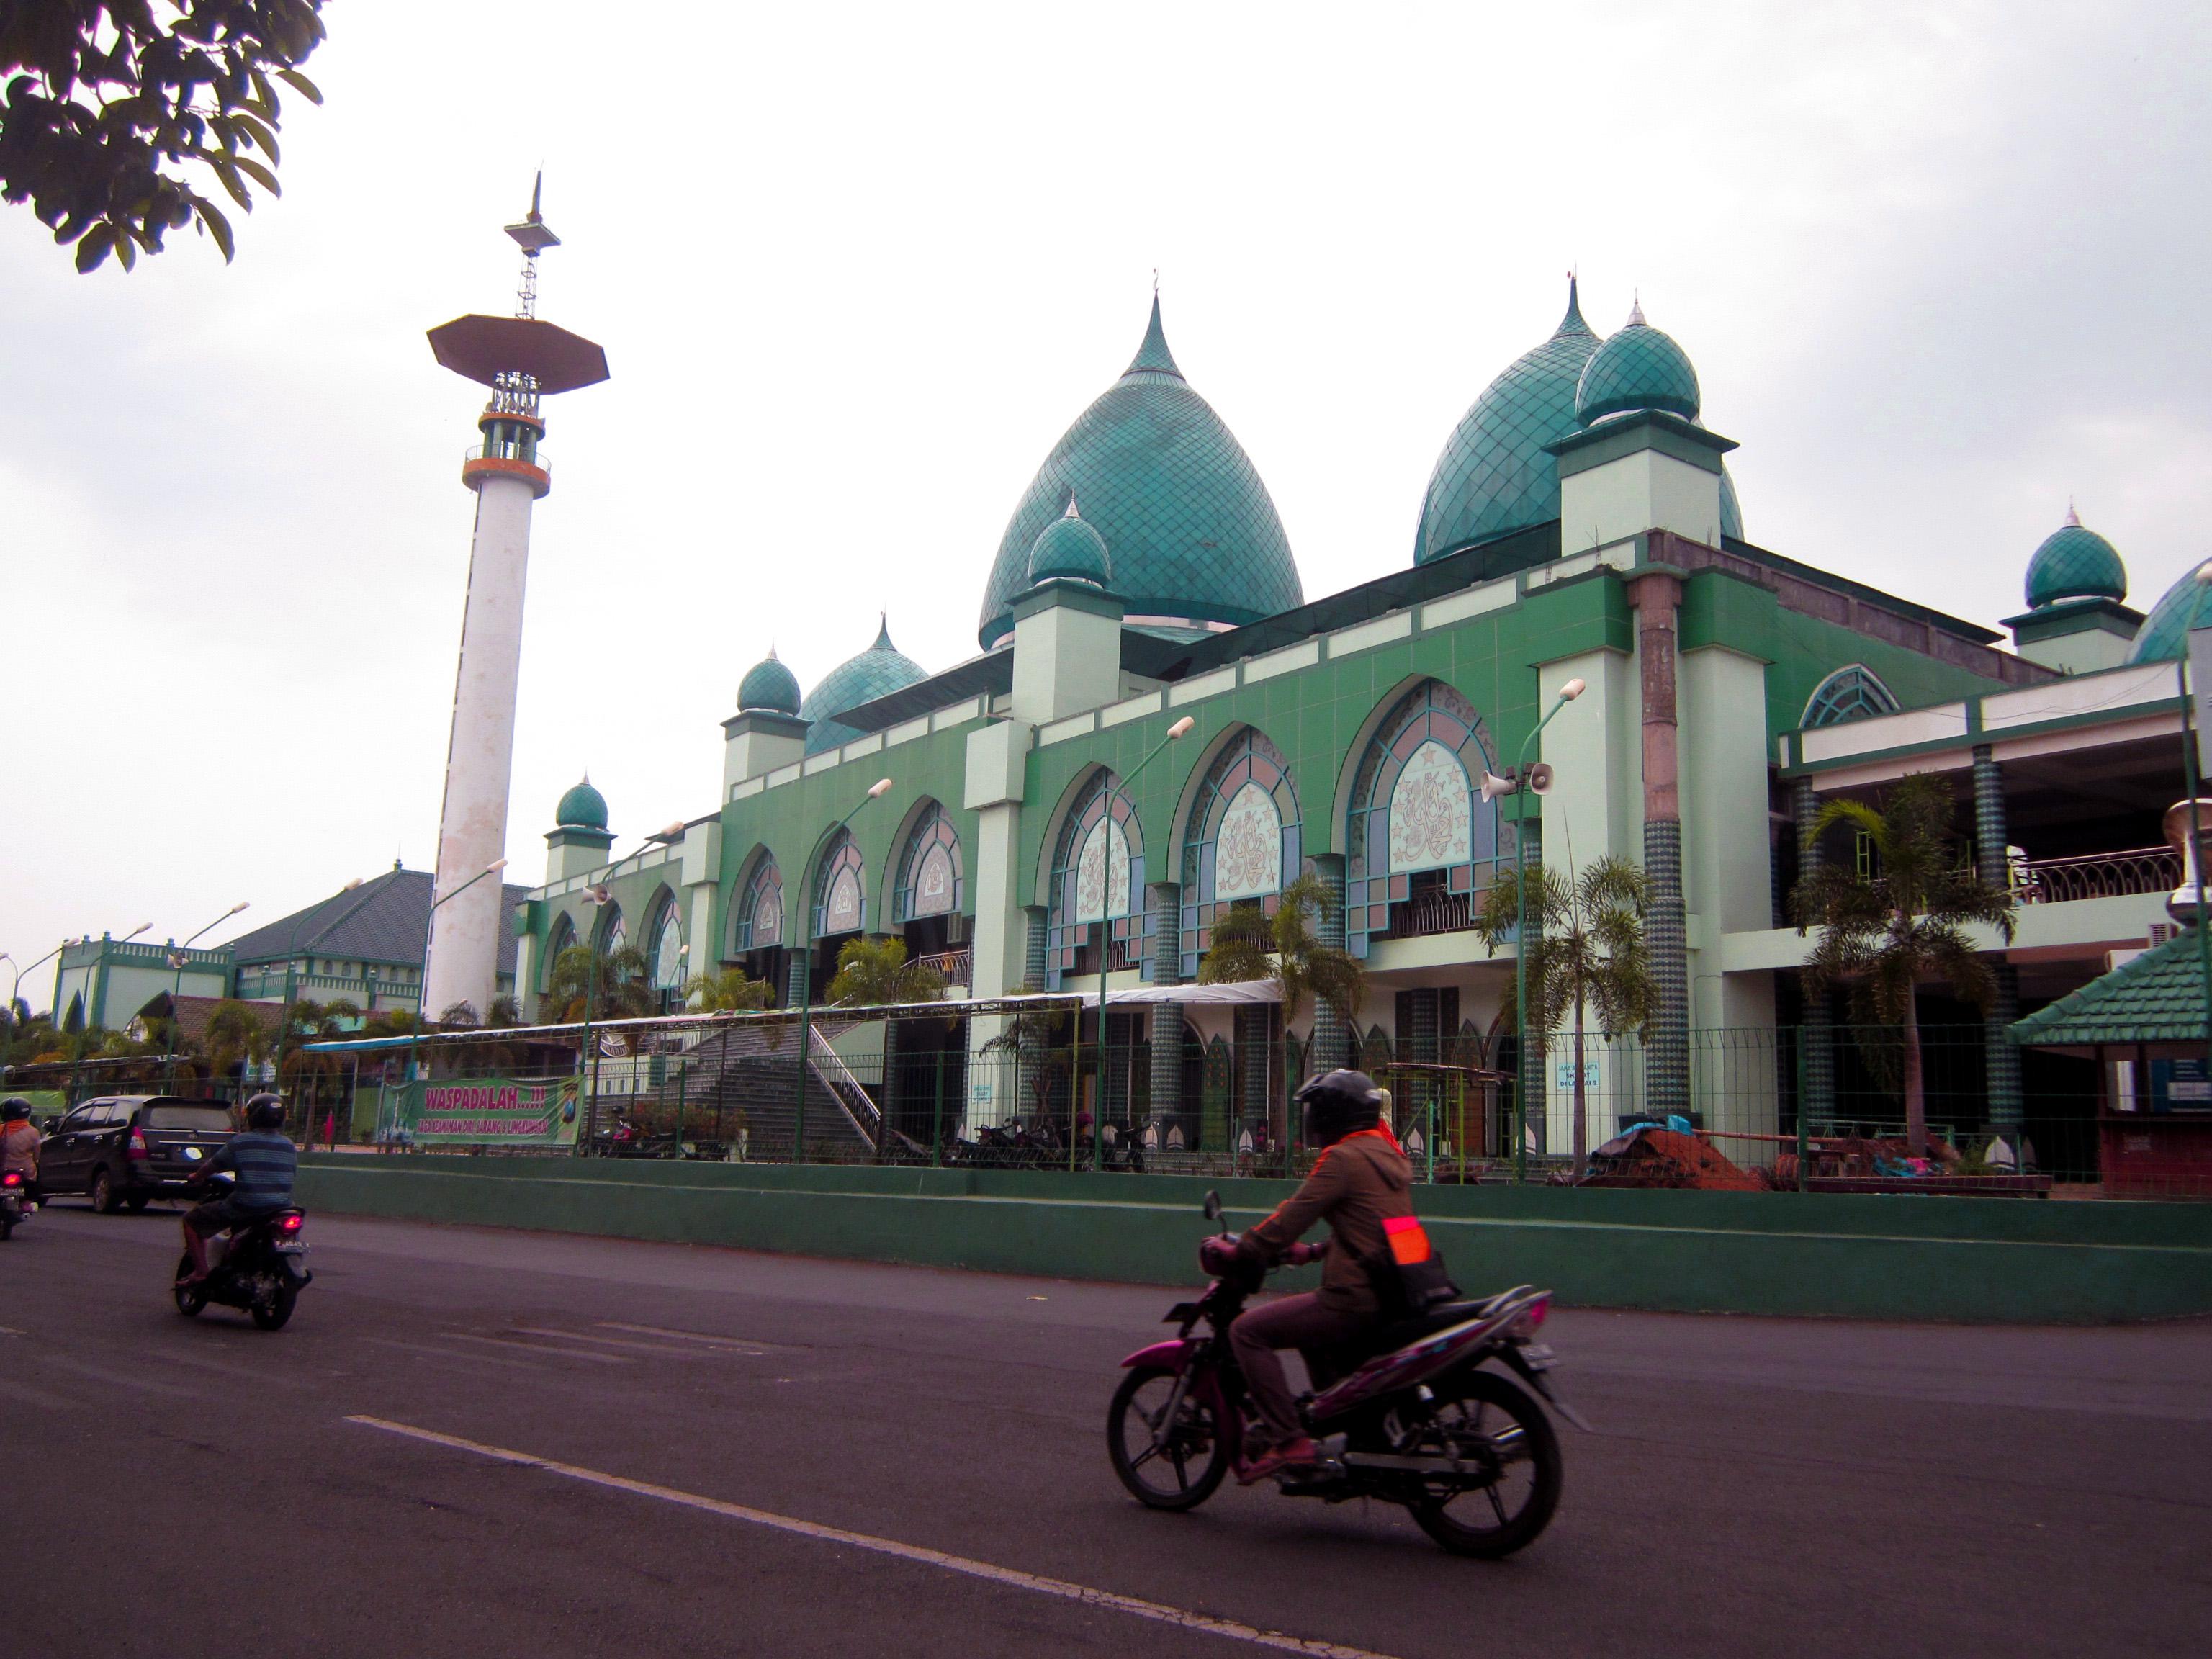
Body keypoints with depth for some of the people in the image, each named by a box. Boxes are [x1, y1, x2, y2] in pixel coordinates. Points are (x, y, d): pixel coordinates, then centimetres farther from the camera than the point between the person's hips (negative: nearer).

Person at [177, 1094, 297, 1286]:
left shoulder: (241, 1142, -5)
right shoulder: (289, 1146, 7)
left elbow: (212, 1166, 5)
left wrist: (196, 1179, 26)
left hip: (245, 1208, -5)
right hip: (281, 1209, 5)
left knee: (192, 1219, 14)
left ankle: (200, 1270, 7)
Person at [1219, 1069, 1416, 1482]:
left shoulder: (1344, 1159, -13)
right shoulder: (1388, 1154, 16)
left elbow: (1292, 1217, -15)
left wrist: (1237, 1253, -3)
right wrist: (1311, 1252, 29)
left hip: (1355, 1301, -10)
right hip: (1390, 1293, 10)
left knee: (1248, 1330, -7)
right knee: (1307, 1314, 35)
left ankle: (1287, 1440, -14)